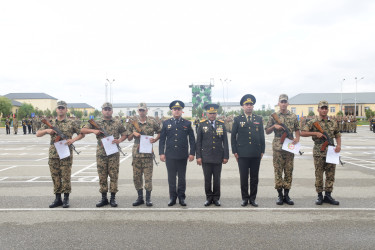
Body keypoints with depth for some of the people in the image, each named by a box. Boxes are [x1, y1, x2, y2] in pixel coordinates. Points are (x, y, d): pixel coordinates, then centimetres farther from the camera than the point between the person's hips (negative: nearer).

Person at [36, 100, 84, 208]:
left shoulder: (71, 123, 3)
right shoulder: (50, 123, 10)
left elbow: (82, 134, 6)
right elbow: (38, 134, 11)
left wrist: (73, 139, -11)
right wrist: (46, 130, -8)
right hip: (53, 154, 3)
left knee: (66, 177, -1)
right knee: (55, 177, 8)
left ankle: (66, 199, 9)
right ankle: (58, 198, 17)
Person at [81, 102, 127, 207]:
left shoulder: (117, 123, 7)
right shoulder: (96, 123, 7)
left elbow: (125, 134, 11)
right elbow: (82, 130, 6)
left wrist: (119, 140, -8)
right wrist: (93, 130, -10)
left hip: (114, 154, -1)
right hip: (101, 154, 1)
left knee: (114, 176, 2)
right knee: (102, 177, 6)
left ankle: (113, 198, 12)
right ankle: (104, 198, 17)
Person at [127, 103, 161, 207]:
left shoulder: (152, 121, 1)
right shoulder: (133, 122, 7)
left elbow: (160, 132, 9)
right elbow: (129, 138, 12)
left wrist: (155, 139, -8)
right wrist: (133, 133, -8)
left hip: (148, 152, -3)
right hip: (136, 152, 3)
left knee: (148, 176, 0)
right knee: (136, 176, 7)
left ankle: (148, 198, 11)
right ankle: (140, 198, 20)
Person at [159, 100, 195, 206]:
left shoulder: (187, 124, 6)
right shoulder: (166, 123, 7)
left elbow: (192, 139, 6)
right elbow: (162, 139, 6)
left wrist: (192, 153, -1)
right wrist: (161, 153, -1)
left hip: (182, 156, 0)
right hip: (170, 155, 1)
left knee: (182, 177, 8)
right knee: (171, 177, 7)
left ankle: (181, 197, 19)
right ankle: (172, 197, 18)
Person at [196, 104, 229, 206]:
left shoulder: (221, 124, 6)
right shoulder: (202, 125, 4)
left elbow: (225, 142, 6)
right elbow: (198, 142, 3)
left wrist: (226, 156, 2)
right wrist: (198, 156, -3)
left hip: (218, 157, 1)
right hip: (206, 157, -1)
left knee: (217, 179, 7)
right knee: (207, 179, 4)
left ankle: (216, 198, 20)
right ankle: (209, 197, 18)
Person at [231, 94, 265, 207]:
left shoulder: (259, 119, 10)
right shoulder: (238, 119, 4)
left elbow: (262, 136, 11)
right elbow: (233, 136, 5)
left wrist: (262, 150, 7)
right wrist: (234, 151, 0)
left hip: (256, 154, 2)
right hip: (242, 154, -2)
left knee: (254, 177, 7)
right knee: (243, 177, 3)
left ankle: (253, 198, 18)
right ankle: (245, 198, 15)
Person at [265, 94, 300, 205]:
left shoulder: (293, 116, 9)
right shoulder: (273, 116, 4)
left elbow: (297, 130, 13)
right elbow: (267, 131, 7)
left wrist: (297, 138, -6)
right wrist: (274, 126, -11)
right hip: (277, 147, -2)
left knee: (289, 171, 5)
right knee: (278, 171, 1)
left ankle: (286, 195, 14)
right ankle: (280, 195, 10)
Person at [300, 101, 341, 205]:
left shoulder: (333, 123, 11)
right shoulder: (313, 122, -2)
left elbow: (338, 135, 17)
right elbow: (302, 133, -6)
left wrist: (339, 145, -1)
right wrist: (316, 133, -15)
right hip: (319, 152, -4)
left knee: (331, 175, 7)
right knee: (319, 175, 2)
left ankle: (328, 195, 17)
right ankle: (319, 196, 13)